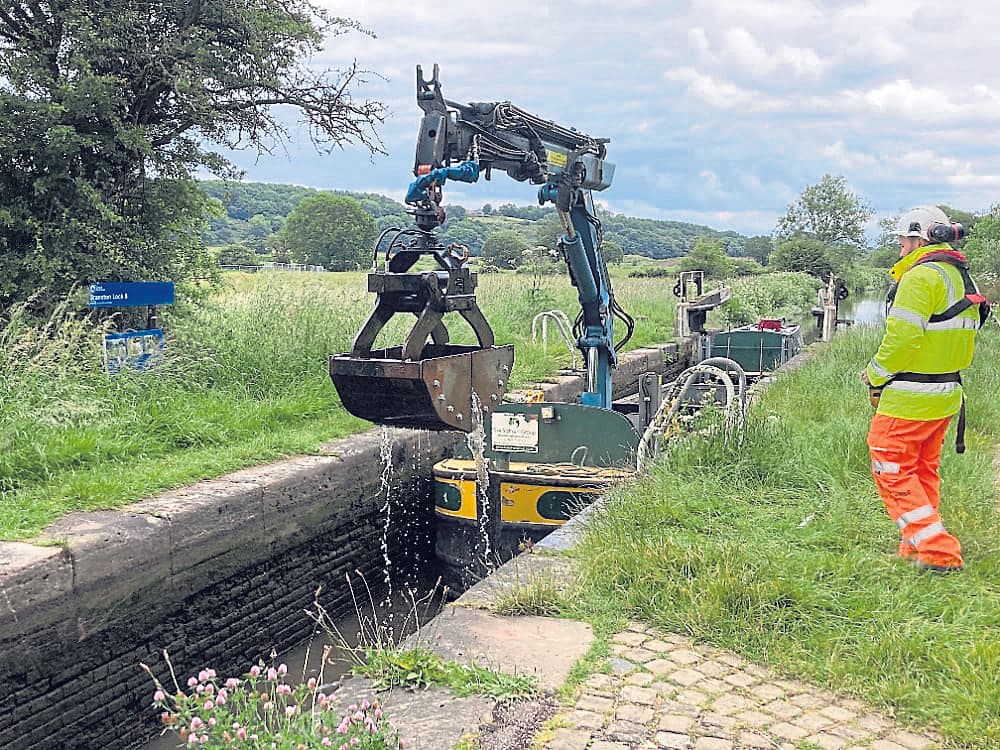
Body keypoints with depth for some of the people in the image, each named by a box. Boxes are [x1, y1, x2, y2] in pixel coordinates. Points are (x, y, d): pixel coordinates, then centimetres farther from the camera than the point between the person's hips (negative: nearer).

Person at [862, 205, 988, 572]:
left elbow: (902, 336, -22)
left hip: (909, 397, -10)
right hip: (947, 393, 10)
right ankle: (917, 548, 27)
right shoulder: (962, 278, 14)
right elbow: (964, 337, 16)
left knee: (892, 471, -1)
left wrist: (875, 374, -8)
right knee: (924, 470, 18)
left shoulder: (921, 276, -16)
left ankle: (939, 552, -4)